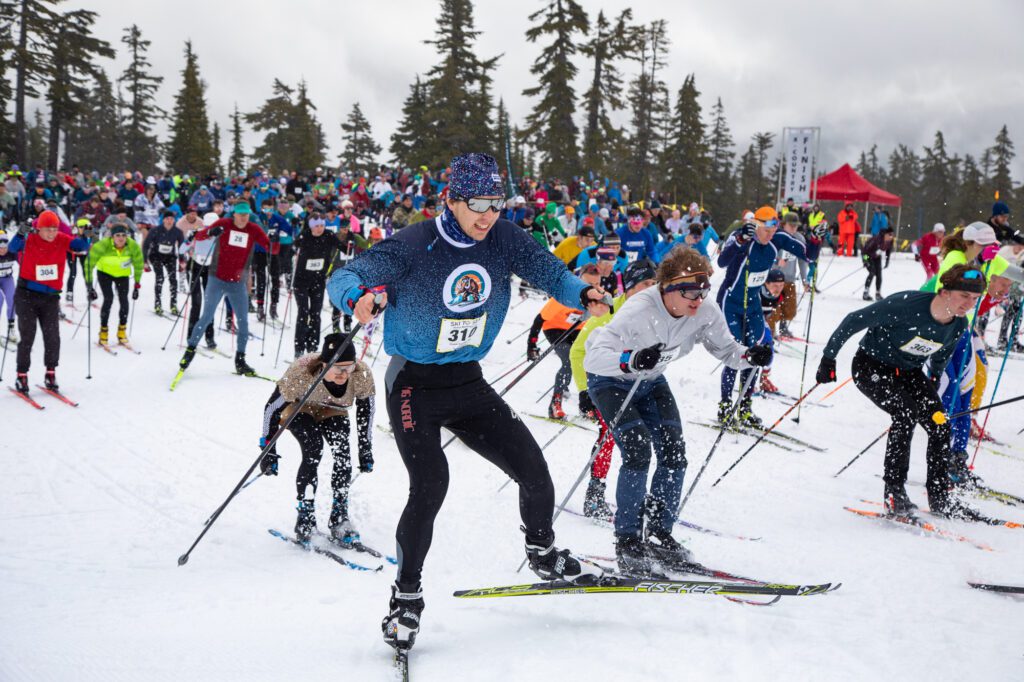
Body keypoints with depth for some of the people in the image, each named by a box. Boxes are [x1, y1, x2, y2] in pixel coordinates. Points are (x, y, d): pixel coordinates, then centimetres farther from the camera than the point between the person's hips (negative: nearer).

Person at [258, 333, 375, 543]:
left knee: (343, 452, -21)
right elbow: (272, 407, -24)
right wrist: (268, 450, -21)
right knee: (313, 450, -27)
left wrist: (366, 449, -5)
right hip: (300, 410, -3)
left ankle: (339, 517, -11)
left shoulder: (362, 375, -32)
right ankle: (305, 515, -14)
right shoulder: (301, 373, -39)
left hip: (333, 412, 3)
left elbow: (366, 410, -10)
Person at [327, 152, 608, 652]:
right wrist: (359, 297, -45)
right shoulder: (413, 246, -18)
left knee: (533, 470, 1)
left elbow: (551, 272, -4)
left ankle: (543, 556, 31)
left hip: (469, 385, 5)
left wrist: (583, 296, -27)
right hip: (414, 386, -5)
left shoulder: (504, 239, -4)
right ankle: (406, 597, -1)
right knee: (430, 485, -21)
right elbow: (344, 278, -21)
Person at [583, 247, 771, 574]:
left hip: (651, 381, 6)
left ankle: (659, 534, 10)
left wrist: (749, 356, -31)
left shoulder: (705, 314, -20)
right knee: (638, 451, -20)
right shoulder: (639, 311, -36)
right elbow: (594, 357, -42)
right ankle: (627, 540, -7)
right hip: (611, 381, -6)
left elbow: (726, 350, -8)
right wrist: (632, 361, -62)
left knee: (675, 453, -7)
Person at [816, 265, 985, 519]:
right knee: (907, 412, -27)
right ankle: (893, 492, -17)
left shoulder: (959, 326, -9)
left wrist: (932, 392, 22)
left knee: (940, 424, -9)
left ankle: (940, 498, 7)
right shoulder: (907, 305, -30)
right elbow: (853, 321, -22)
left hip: (909, 371, 6)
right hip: (871, 366, -6)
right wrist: (828, 358, -17)